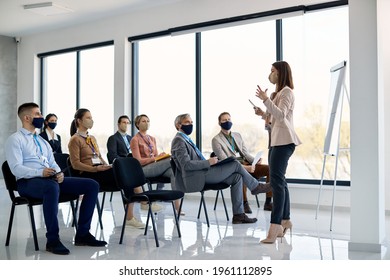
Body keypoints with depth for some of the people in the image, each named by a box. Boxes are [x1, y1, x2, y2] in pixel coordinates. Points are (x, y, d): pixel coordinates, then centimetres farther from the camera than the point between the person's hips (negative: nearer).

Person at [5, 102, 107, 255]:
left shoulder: (43, 141, 26)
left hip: (52, 179, 7)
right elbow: (16, 168, -10)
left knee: (92, 185, -7)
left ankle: (83, 234, -7)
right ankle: (52, 240, -32)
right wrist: (40, 173, -26)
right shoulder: (15, 139, 3)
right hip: (28, 181, -7)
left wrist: (59, 173, -5)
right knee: (52, 187, -43)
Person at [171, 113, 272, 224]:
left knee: (237, 177, -2)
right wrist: (208, 162, -18)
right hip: (196, 178, -10)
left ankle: (238, 215, -2)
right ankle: (255, 186, 14)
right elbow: (186, 165, -21)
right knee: (235, 164, -9)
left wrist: (209, 161, 9)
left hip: (202, 174, 10)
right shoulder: (179, 141, -10)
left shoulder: (186, 139, 22)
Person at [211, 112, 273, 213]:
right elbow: (224, 161, -9)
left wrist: (255, 161, -5)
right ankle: (244, 203, -27)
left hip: (246, 165, 7)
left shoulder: (237, 135, 23)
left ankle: (268, 202, -12)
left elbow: (245, 153, 18)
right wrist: (243, 167, -22)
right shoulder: (216, 140, 2)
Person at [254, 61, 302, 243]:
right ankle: (285, 221, 23)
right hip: (275, 141, 10)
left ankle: (274, 228, -22)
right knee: (279, 181, 13)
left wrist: (266, 100, -26)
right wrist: (263, 114, 9)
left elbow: (281, 115, -19)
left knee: (276, 180, -18)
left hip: (284, 141, -10)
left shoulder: (287, 92, -5)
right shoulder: (278, 92, 24)